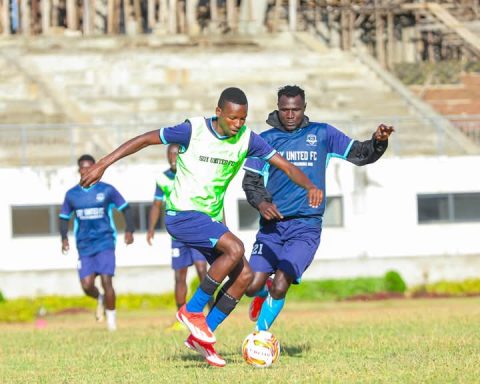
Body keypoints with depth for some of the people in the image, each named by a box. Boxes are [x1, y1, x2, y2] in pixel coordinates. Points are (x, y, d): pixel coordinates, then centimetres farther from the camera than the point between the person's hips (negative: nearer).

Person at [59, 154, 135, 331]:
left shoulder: (107, 190, 0)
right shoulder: (71, 195, 6)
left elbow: (125, 208, 8)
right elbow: (64, 217, 16)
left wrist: (129, 230, -2)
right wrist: (64, 238, 2)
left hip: (105, 242, -2)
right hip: (84, 246, 2)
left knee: (106, 281, -13)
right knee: (87, 285, -7)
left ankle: (111, 317, 3)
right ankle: (100, 299, 28)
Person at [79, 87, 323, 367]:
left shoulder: (247, 139, -3)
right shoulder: (193, 130, -16)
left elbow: (286, 166, -3)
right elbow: (144, 140, -9)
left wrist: (310, 186, -22)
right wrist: (103, 164, -12)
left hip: (211, 218, 7)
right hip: (182, 215, -7)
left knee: (244, 275, -6)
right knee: (235, 249, -27)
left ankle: (201, 337, 4)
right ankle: (192, 310, -13)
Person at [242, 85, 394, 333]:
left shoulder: (322, 134, 7)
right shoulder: (266, 139, 7)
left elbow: (360, 154, 7)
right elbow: (250, 180, 7)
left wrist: (378, 142, -13)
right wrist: (261, 203, -13)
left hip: (306, 227, -1)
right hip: (272, 224, 1)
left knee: (280, 287, -16)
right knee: (251, 286, -8)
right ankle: (263, 291, 30)